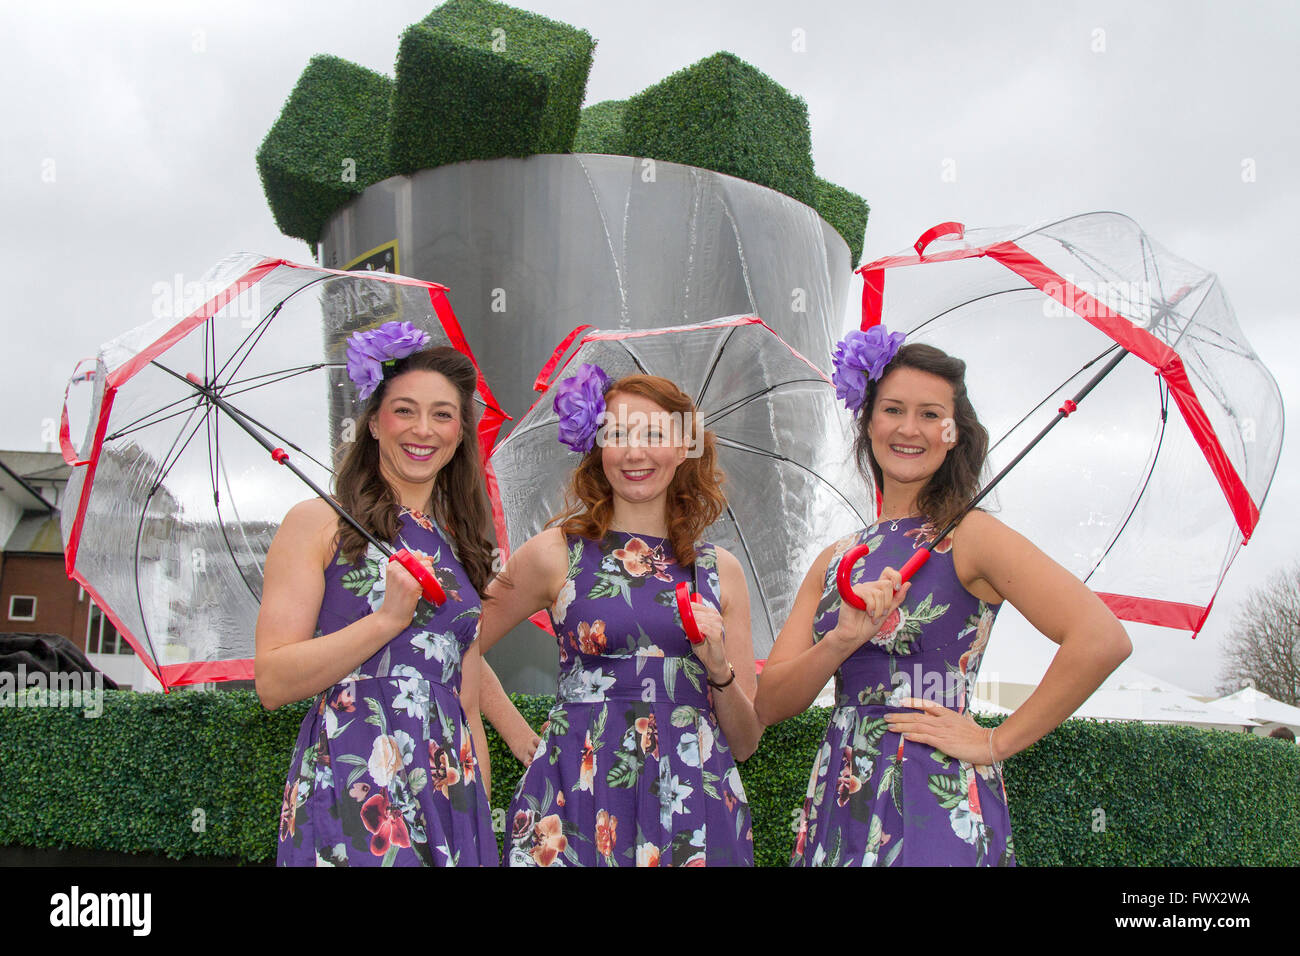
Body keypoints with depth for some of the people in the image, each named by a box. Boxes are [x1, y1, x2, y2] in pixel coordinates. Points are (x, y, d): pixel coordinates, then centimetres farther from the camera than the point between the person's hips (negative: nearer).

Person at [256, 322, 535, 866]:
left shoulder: (457, 545, 13)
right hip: (346, 800, -4)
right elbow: (272, 684, -9)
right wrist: (388, 618, -16)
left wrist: (482, 819, 13)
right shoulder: (318, 524, -1)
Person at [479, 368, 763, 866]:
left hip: (695, 804, 2)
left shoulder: (721, 570, 7)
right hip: (582, 801, -2)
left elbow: (745, 743, 8)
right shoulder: (555, 553, 0)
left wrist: (719, 669, -8)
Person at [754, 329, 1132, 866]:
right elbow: (769, 705, 2)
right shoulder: (835, 560, 9)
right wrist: (841, 641, -16)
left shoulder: (969, 535, -7)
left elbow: (1103, 640, -19)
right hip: (838, 805, 5)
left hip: (936, 810, -5)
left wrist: (996, 742, -12)